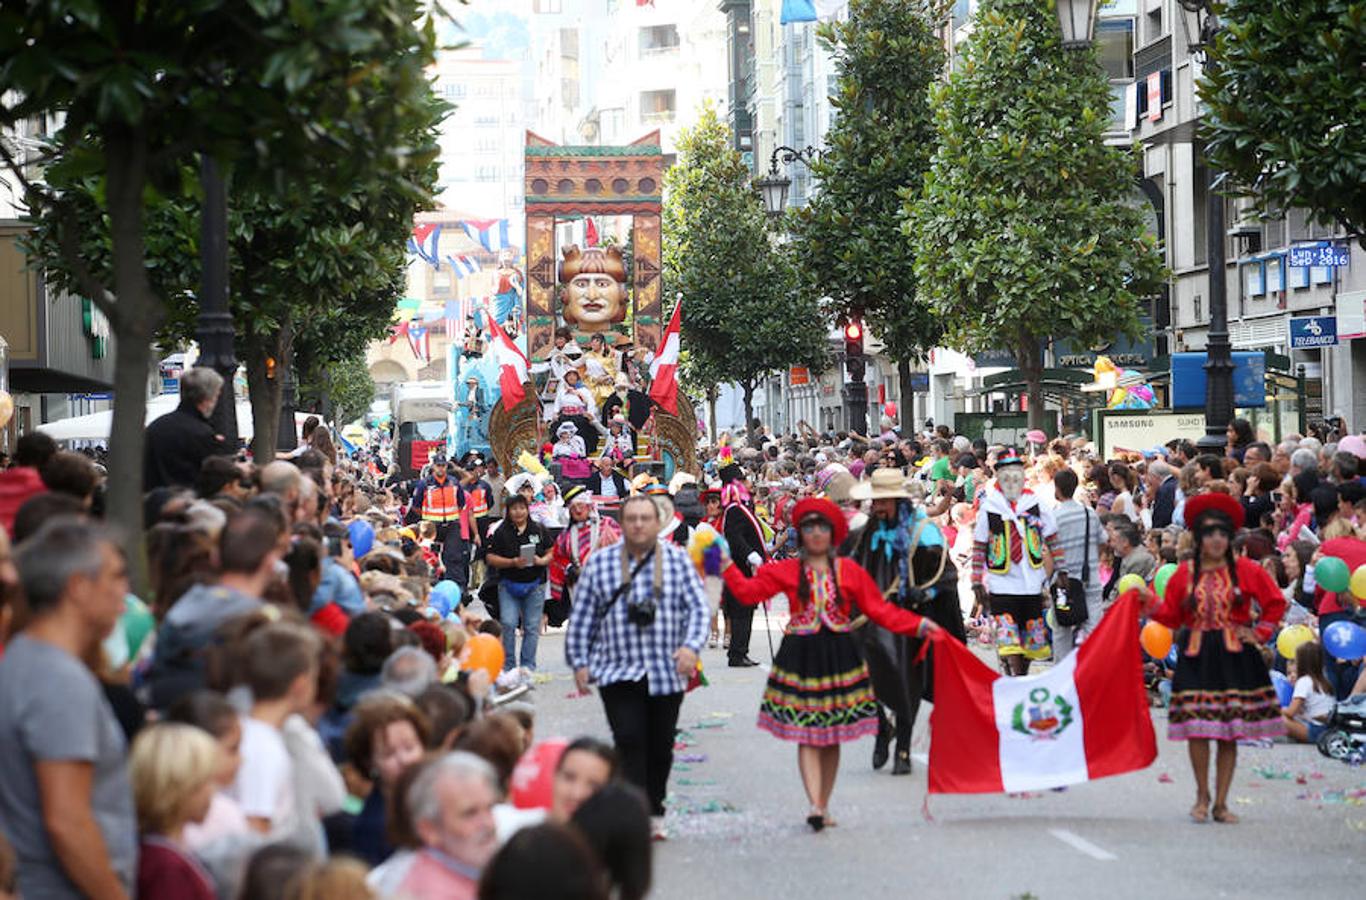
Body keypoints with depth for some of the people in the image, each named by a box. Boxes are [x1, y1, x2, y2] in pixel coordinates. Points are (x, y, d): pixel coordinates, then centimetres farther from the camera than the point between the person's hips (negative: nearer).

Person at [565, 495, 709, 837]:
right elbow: (582, 617, 8)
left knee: (661, 747, 10)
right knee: (629, 742, -15)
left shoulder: (678, 560, 4)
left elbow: (698, 607, -1)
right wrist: (579, 662, 4)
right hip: (618, 674, -1)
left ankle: (654, 812, 26)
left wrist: (691, 646, -17)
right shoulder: (599, 563, 4)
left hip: (667, 674, 1)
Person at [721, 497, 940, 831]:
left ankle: (824, 807, 15)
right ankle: (815, 806, -16)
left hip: (839, 655, 1)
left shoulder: (850, 571, 5)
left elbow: (880, 610, 5)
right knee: (807, 735, -8)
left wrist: (919, 625, -3)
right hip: (802, 655, -1)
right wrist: (726, 565, -6)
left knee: (832, 737, 6)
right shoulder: (785, 571, 5)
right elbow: (749, 592, 2)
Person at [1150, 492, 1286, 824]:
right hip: (1196, 658, 0)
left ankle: (1221, 803, 9)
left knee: (1230, 733, 0)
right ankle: (1202, 796, 11)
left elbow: (1275, 603, 10)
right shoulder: (1185, 573, 5)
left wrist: (1259, 632, 2)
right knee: (1197, 729, -9)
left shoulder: (1245, 570, 2)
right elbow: (1170, 616, 9)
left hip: (1234, 658, 0)